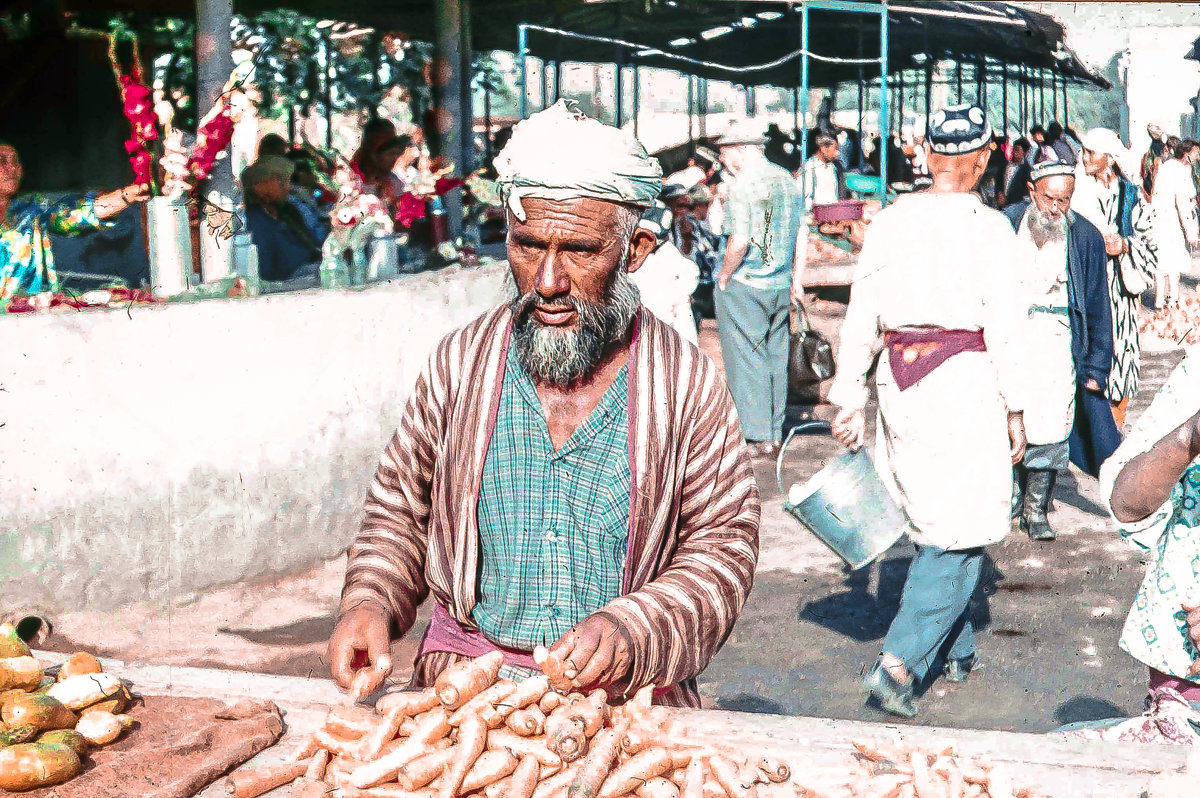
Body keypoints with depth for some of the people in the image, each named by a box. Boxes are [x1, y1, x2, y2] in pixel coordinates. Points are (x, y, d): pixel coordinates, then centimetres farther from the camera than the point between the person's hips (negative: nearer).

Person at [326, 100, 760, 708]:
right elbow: (401, 509, 17)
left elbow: (725, 544, 2)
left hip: (626, 694, -1)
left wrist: (633, 628, -15)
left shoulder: (687, 383, 1)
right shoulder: (460, 362, 6)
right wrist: (370, 602, -3)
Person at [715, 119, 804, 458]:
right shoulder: (787, 180, 9)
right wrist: (795, 281, 17)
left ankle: (758, 438, 4)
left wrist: (724, 277, -8)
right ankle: (775, 434, 21)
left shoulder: (743, 184, -14)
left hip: (743, 285, -7)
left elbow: (739, 243, -22)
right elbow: (801, 238, 12)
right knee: (775, 359, 14)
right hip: (780, 285, 7)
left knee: (746, 360, 1)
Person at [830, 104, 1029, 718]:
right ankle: (899, 662, -11)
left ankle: (956, 651, 29)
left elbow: (860, 317, 5)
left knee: (931, 521, 18)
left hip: (899, 379, 6)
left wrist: (849, 401, 10)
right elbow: (1004, 327, -9)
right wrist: (1015, 409, -1)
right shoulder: (987, 226, -8)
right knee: (964, 530, -1)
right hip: (964, 378, -6)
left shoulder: (889, 221, 5)